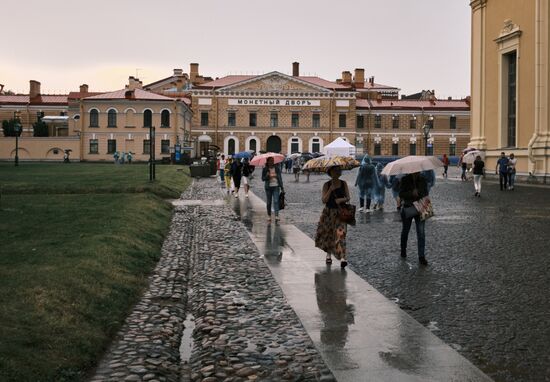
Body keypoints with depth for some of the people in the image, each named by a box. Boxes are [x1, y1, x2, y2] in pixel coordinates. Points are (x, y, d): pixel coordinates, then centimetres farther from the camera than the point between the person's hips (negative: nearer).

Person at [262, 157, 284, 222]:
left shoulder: (277, 168, 4)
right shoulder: (265, 169, 1)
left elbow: (280, 177, 8)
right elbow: (263, 178, 1)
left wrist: (282, 187, 6)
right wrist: (267, 176, -21)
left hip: (276, 187, 0)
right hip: (268, 187, 0)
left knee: (276, 201, -12)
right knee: (269, 202, 7)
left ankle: (276, 216, -18)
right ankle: (269, 216, 18)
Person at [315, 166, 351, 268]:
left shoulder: (344, 184, 3)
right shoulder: (326, 185, -2)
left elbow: (348, 198, 2)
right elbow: (324, 200, -11)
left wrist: (342, 199, -19)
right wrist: (331, 189, -21)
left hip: (340, 213, -1)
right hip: (328, 212, 1)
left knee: (340, 233, -16)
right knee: (327, 234, 9)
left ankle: (343, 257, -24)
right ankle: (328, 255, 31)